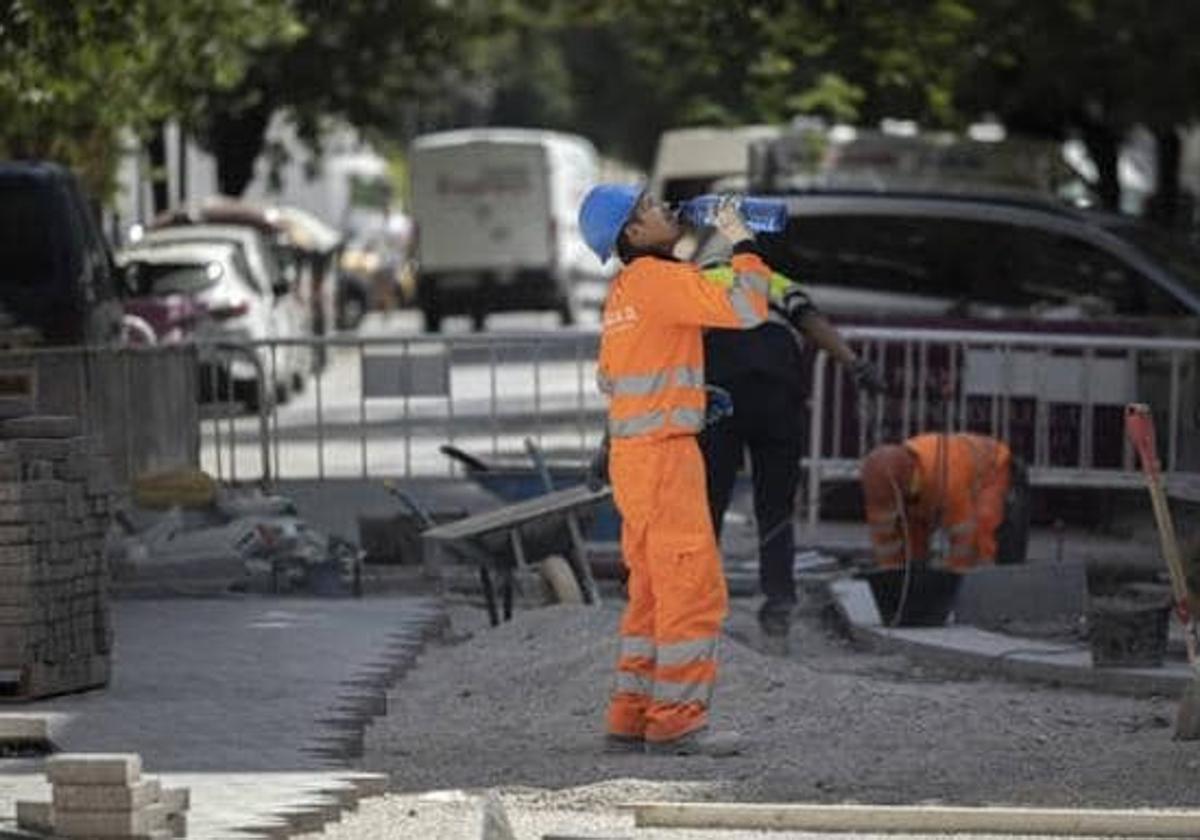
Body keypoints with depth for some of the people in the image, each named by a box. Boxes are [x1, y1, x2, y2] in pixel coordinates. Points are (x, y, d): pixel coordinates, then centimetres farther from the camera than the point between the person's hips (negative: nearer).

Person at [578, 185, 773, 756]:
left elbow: (608, 378, 26)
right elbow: (746, 309, -18)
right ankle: (677, 721, -10)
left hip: (632, 452, 10)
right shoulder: (656, 278, -13)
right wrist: (742, 244, -6)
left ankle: (631, 718, 13)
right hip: (663, 453, -10)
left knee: (654, 591, 13)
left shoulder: (623, 291, 16)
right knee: (693, 587, -8)